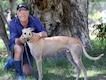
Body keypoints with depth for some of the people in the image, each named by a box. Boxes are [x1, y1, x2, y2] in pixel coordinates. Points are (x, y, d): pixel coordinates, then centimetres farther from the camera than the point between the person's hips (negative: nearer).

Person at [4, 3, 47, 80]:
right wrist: (19, 40, -58)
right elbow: (13, 39, -34)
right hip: (16, 45, -2)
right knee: (19, 48, -39)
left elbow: (45, 33, -27)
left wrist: (41, 34, -53)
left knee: (27, 72, 0)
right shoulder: (13, 23, -24)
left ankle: (13, 61, 31)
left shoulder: (34, 20, -22)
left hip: (29, 47, 3)